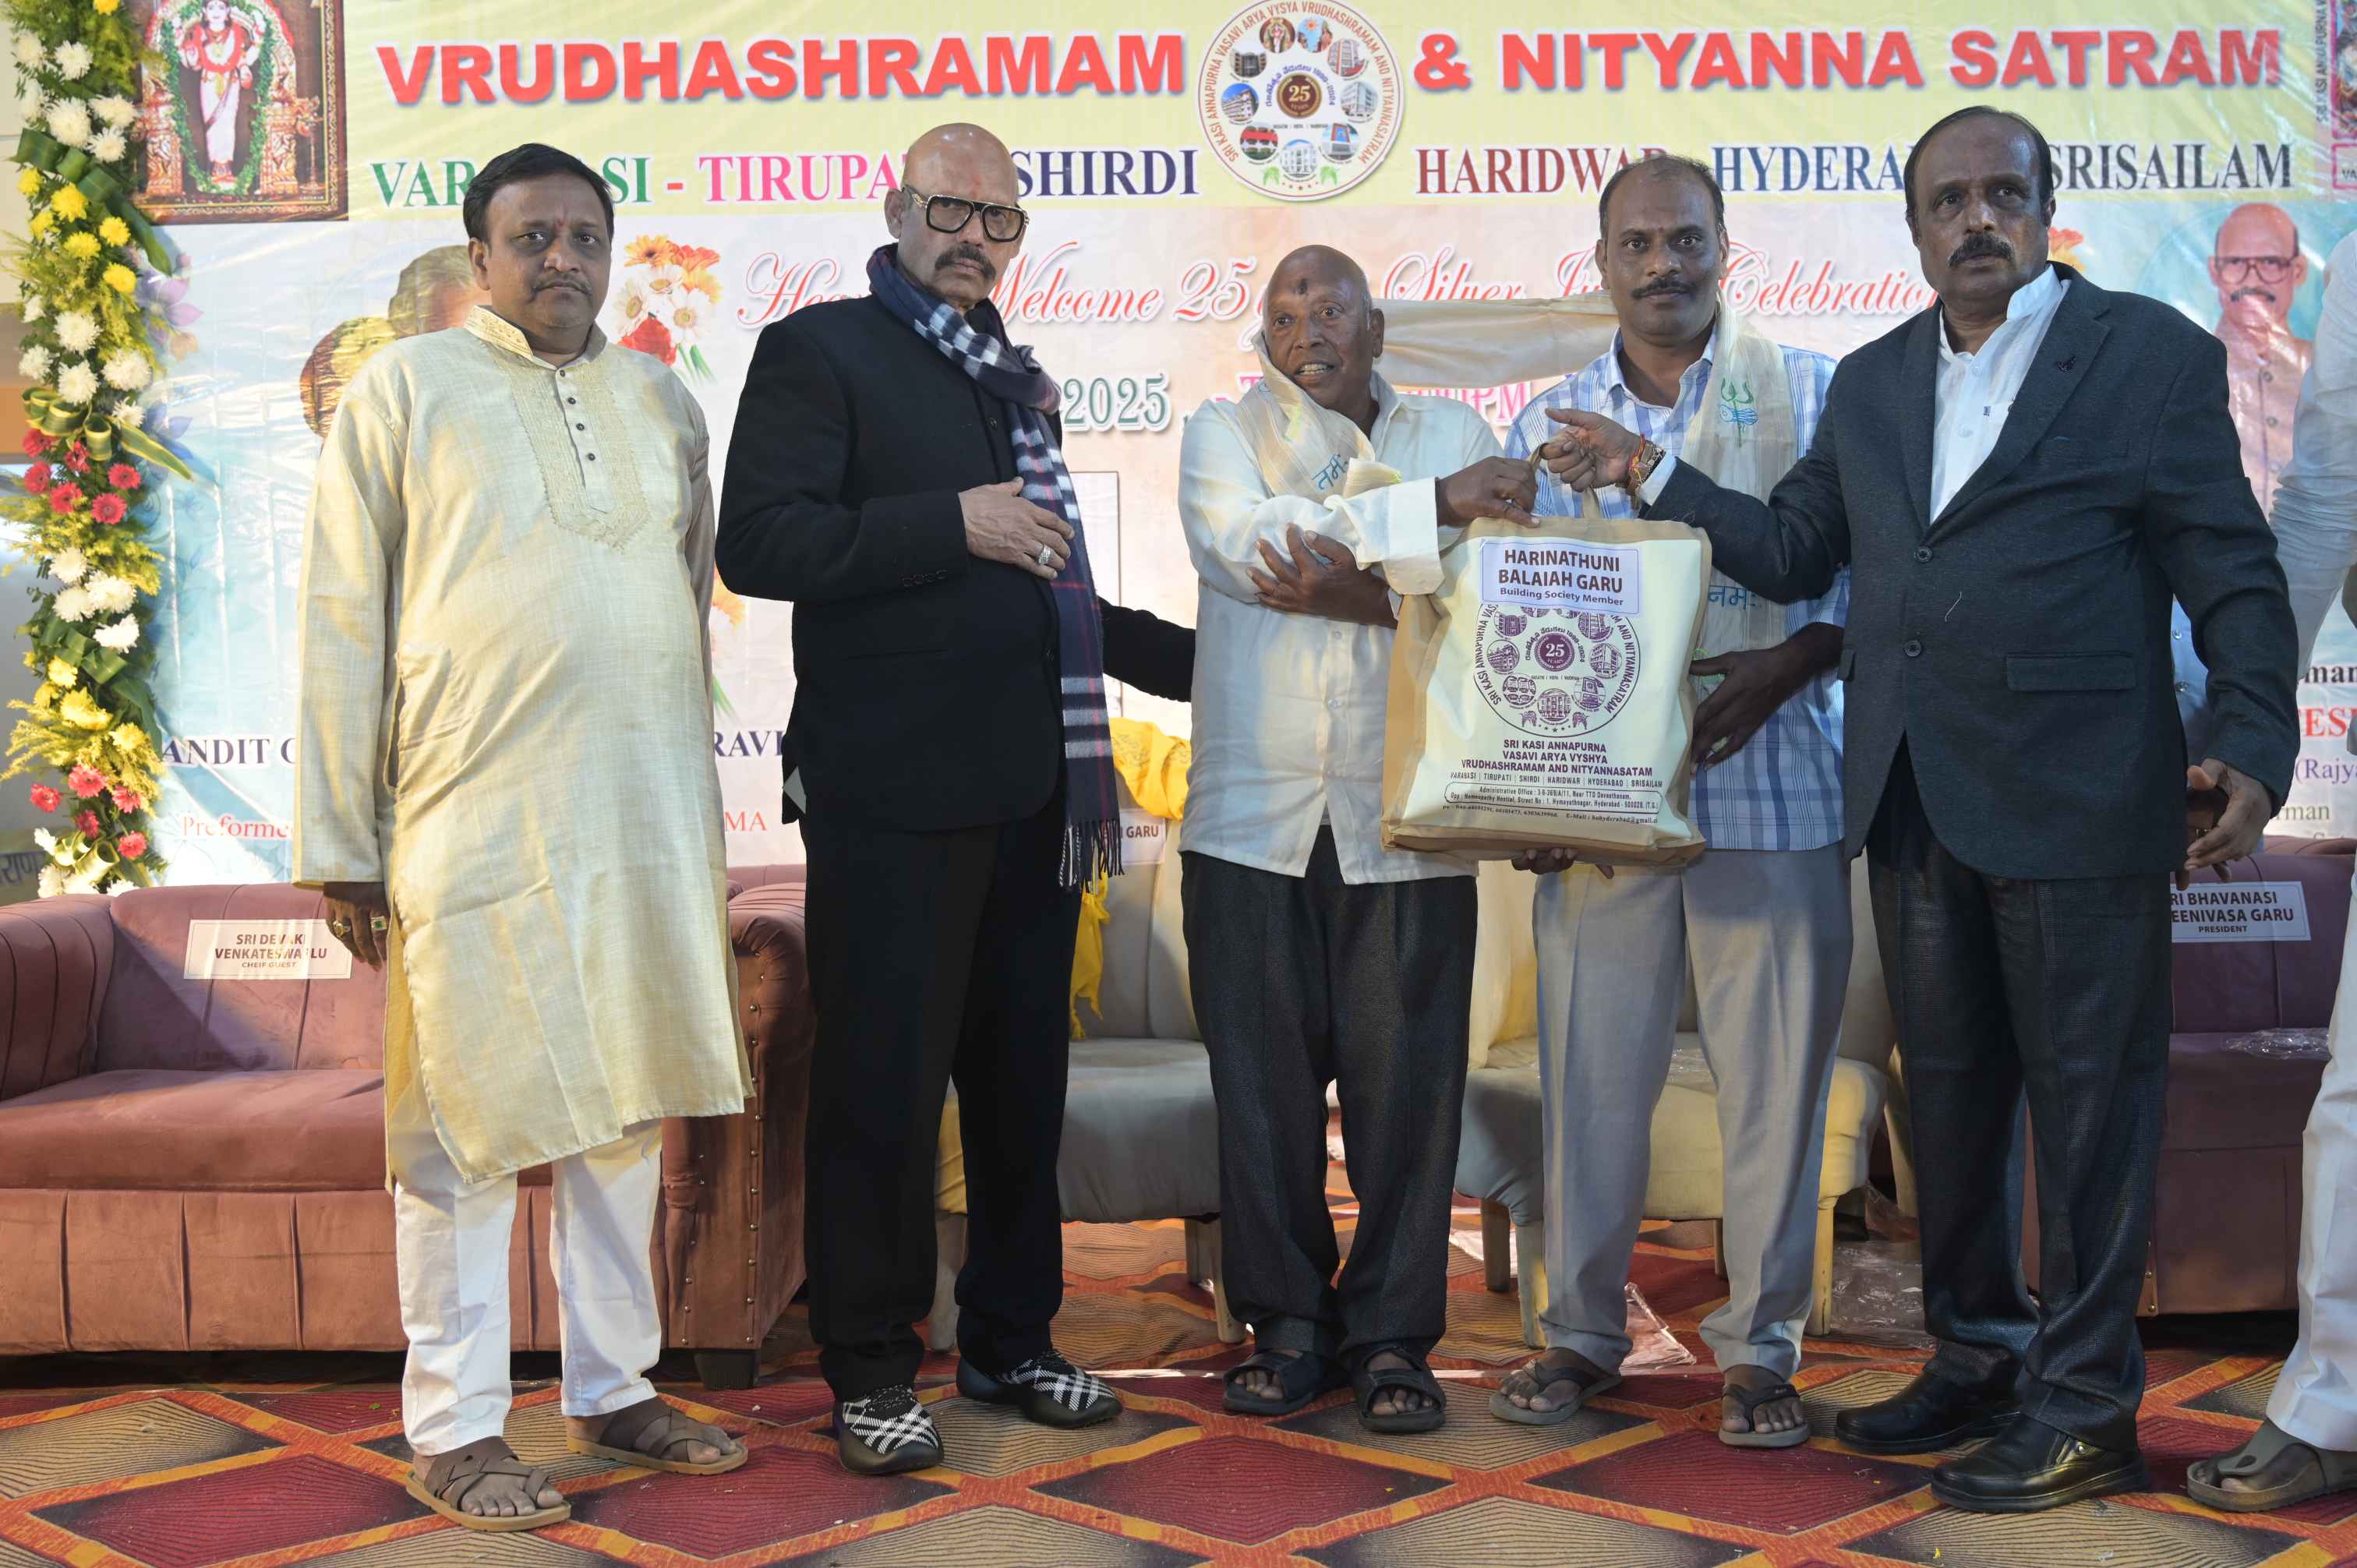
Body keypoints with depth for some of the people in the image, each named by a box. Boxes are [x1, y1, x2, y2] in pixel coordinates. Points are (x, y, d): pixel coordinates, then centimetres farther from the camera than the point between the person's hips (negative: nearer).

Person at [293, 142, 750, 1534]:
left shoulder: (663, 402, 14)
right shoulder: (405, 391, 1)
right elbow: (344, 623, -1)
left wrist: (702, 814, 16)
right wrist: (343, 846, -5)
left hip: (648, 829, 5)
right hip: (476, 829, -4)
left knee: (628, 1111, 11)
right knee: (468, 1125, 1)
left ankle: (615, 1390, 25)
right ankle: (455, 1427, 13)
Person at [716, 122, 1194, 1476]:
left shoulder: (1017, 378, 22)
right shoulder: (820, 352, 0)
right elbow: (759, 544, -14)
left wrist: (1193, 655, 24)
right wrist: (952, 522, -17)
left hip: (1032, 790, 7)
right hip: (894, 792, -7)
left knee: (1023, 1076, 13)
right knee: (884, 1082, 0)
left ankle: (1011, 1338, 26)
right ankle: (872, 1370, 13)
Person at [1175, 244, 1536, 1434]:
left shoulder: (1454, 435, 13)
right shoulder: (1224, 434, 11)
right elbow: (1242, 543, -11)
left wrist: (1352, 560, -19)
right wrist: (1429, 510, -15)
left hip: (1405, 819, 0)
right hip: (1254, 815, 0)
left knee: (1407, 1079, 0)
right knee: (1263, 1080, 3)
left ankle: (1392, 1333, 13)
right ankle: (1288, 1322, 18)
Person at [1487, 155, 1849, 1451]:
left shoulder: (1810, 393, 6)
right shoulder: (1548, 419, 13)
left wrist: (1789, 663, -16)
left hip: (1772, 789, -1)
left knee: (1774, 1075, 1)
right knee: (1591, 1072, 4)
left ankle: (1759, 1345, 15)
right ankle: (1581, 1331, 18)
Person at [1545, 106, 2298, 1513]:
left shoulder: (2153, 355, -2)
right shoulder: (1872, 383, 15)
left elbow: (2236, 581, -6)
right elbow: (1794, 551, 14)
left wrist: (2252, 752, -18)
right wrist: (1656, 477, 6)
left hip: (2078, 805, -5)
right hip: (1916, 806, 6)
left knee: (2090, 1101, 2)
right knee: (1948, 1093, 14)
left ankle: (2085, 1408, 15)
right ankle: (1978, 1360, 30)